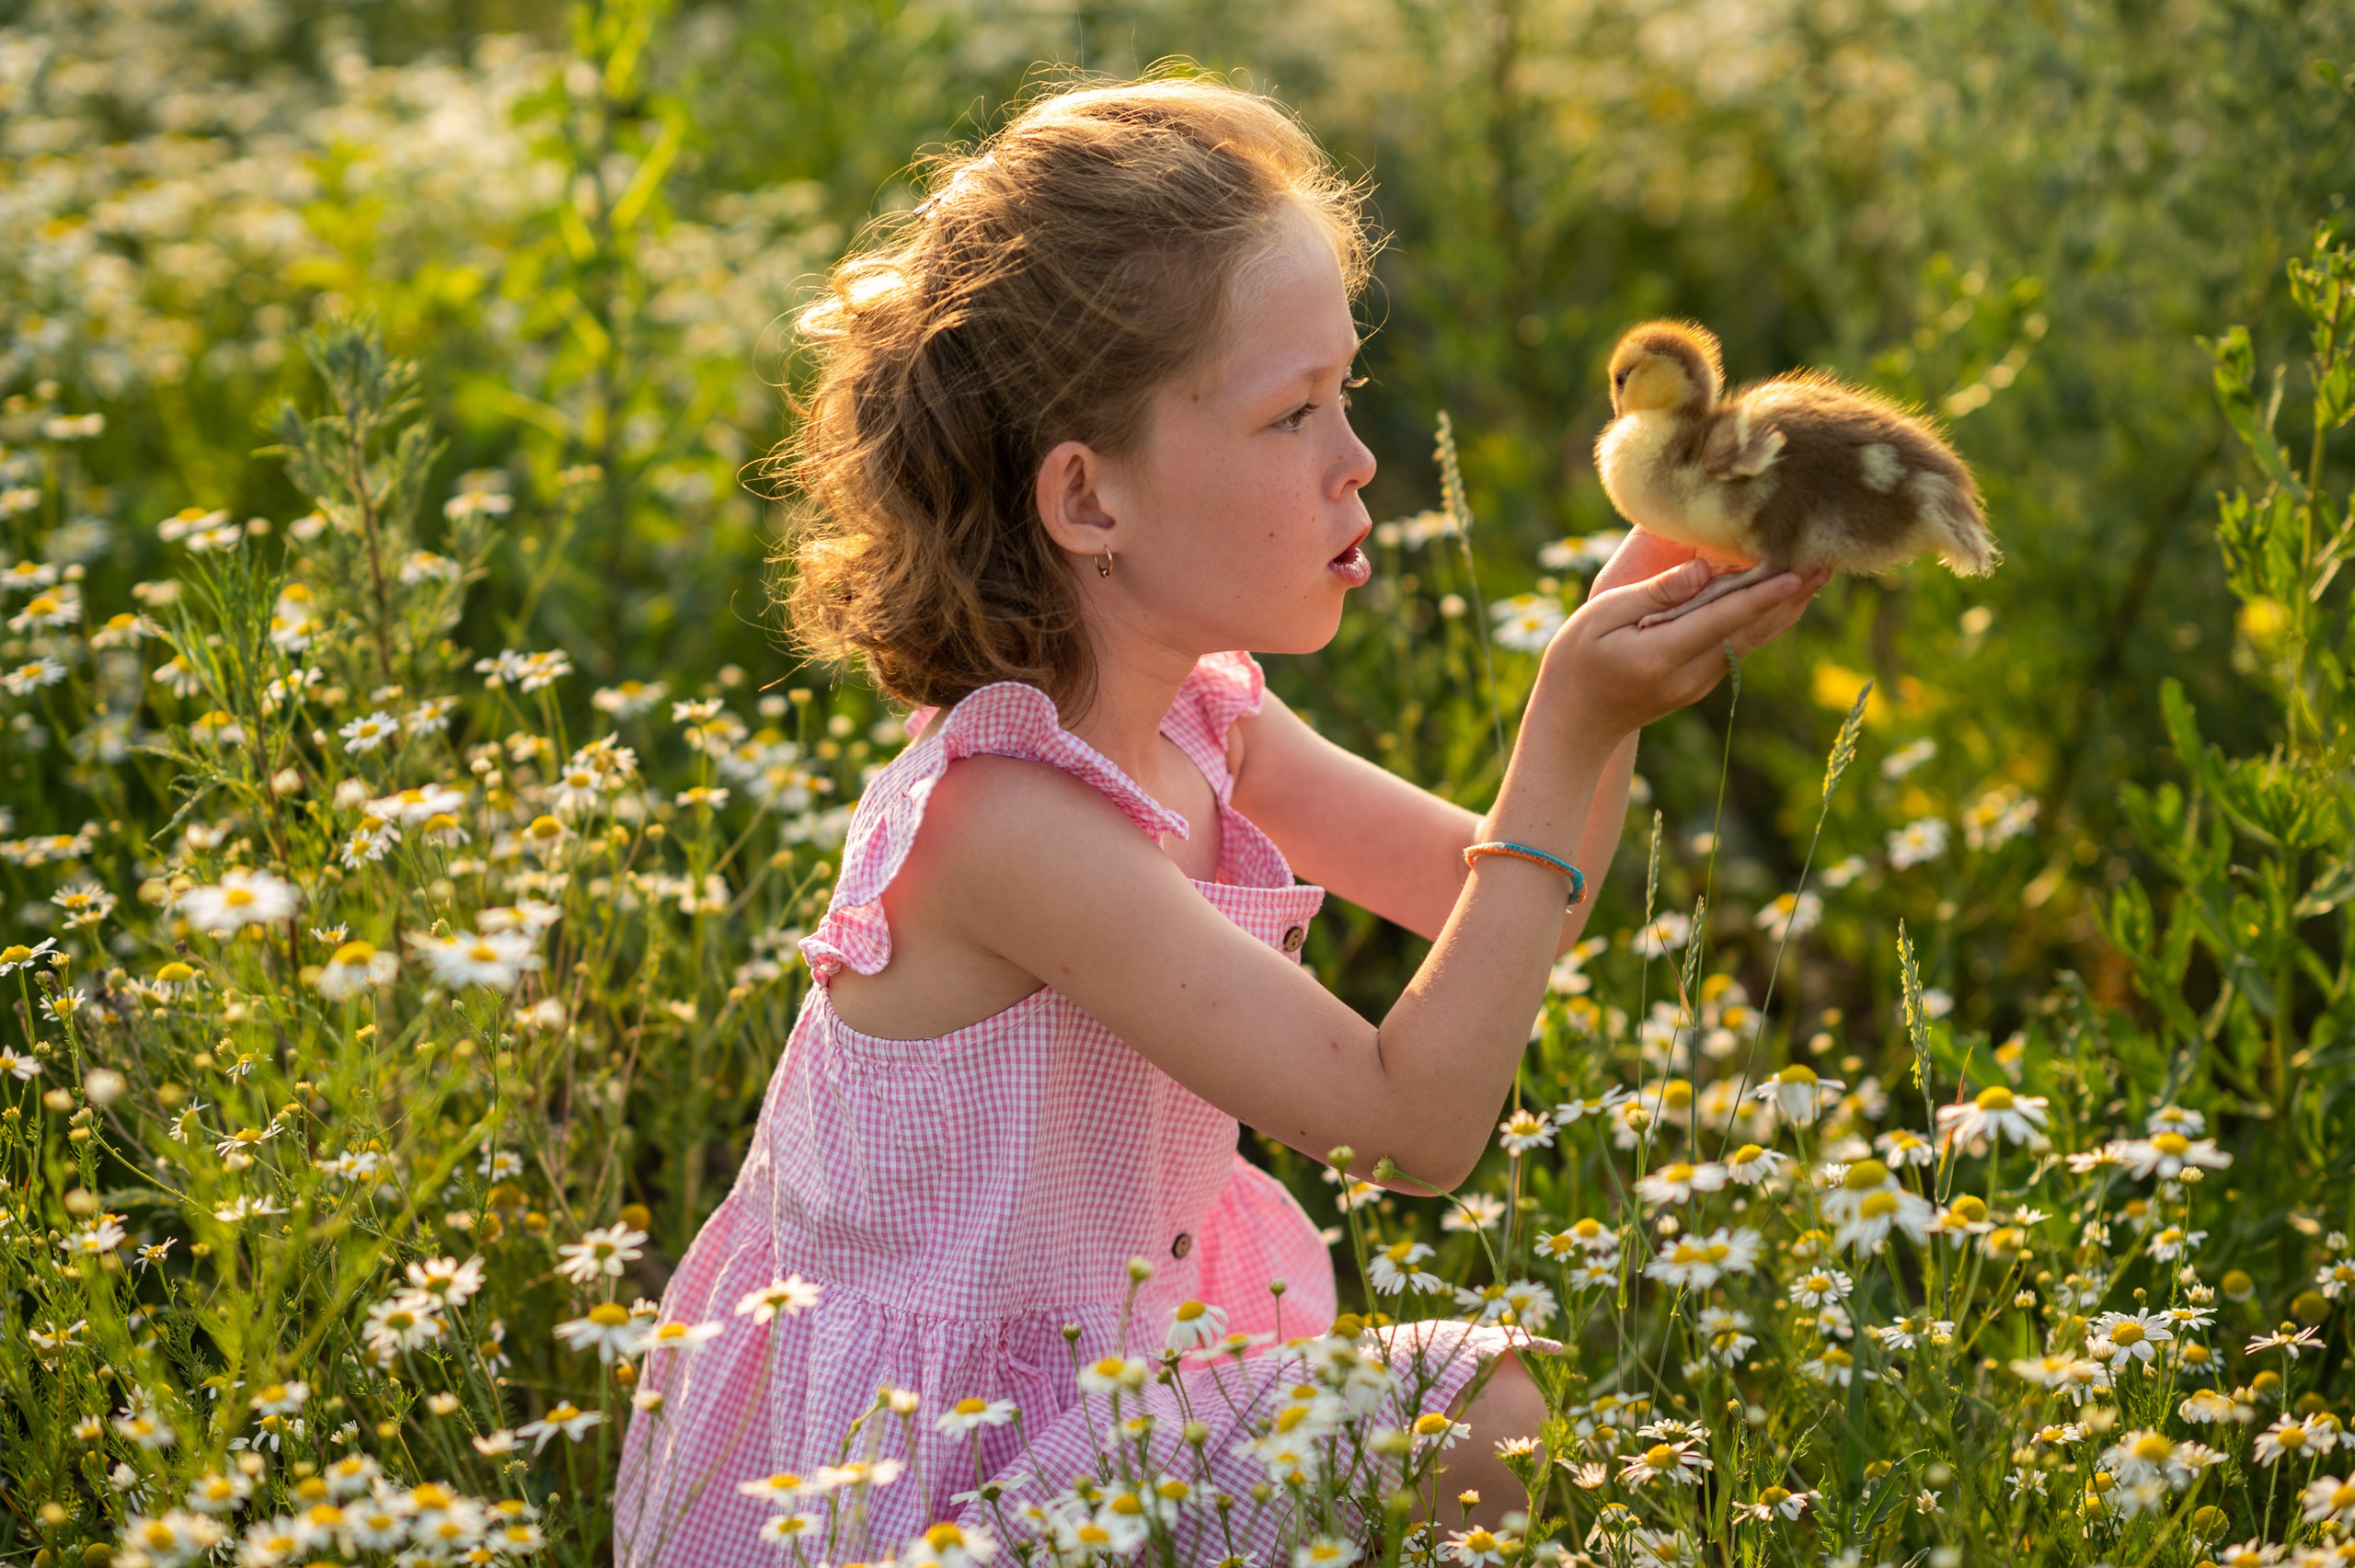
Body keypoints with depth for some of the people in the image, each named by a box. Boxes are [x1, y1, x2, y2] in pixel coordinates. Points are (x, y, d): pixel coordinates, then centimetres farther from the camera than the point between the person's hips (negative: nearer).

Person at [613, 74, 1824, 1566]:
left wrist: (1616, 654, -10)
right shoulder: (1007, 812, -30)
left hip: (1093, 1357, 8)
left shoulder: (1197, 715, -3)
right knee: (1490, 1427, -12)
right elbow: (1417, 1120, -29)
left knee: (1498, 1389, 9)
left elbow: (1497, 894, 6)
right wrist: (1572, 734, -31)